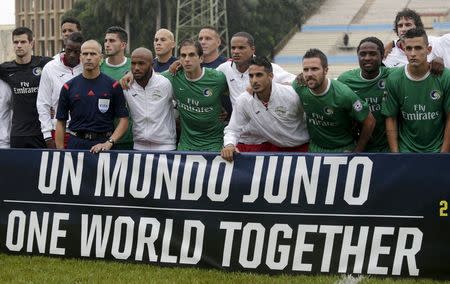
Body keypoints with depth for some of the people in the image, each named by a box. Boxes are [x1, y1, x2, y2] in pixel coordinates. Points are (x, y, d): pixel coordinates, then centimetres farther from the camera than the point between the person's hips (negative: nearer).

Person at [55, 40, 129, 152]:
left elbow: (123, 119, -1)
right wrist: (60, 151, -1)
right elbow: (61, 122, 7)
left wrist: (109, 143, -12)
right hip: (76, 143, 1)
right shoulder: (69, 87, 6)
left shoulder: (113, 86, 2)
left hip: (102, 145, -1)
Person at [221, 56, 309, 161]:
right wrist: (229, 145, -27)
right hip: (274, 147, 3)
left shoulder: (291, 95, -23)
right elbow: (233, 130, -6)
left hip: (302, 147, -3)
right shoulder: (243, 101, -14)